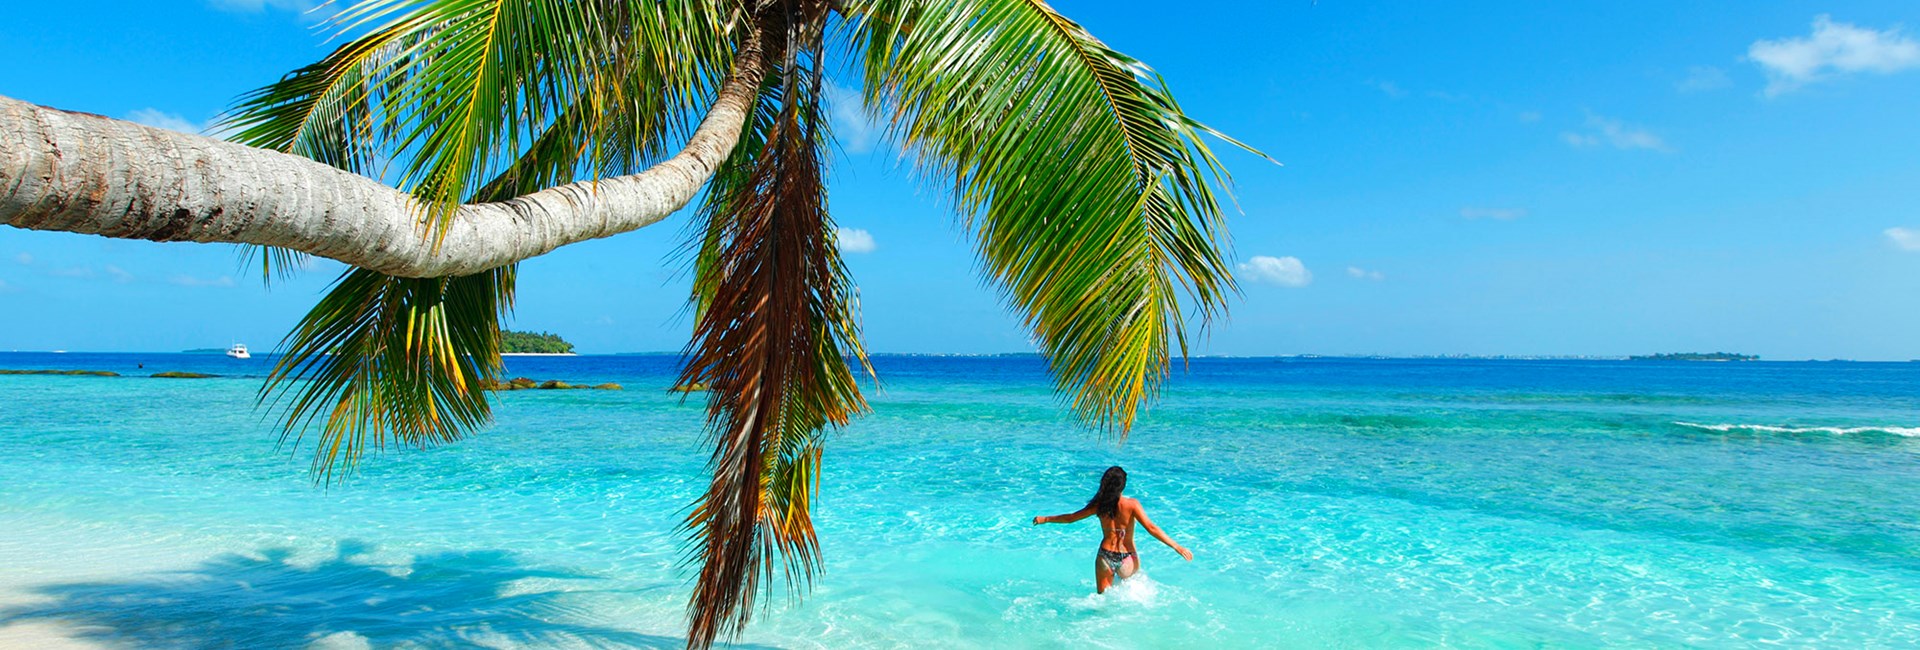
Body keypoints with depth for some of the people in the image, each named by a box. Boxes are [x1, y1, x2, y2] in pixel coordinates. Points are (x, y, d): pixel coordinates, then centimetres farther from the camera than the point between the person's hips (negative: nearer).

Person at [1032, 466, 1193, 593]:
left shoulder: (1100, 505, -2)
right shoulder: (1132, 505, -10)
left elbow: (1070, 518, 7)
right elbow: (1151, 528, -16)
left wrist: (1044, 519, 21)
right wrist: (1176, 547, -13)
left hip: (1105, 557, 2)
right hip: (1127, 559, -1)